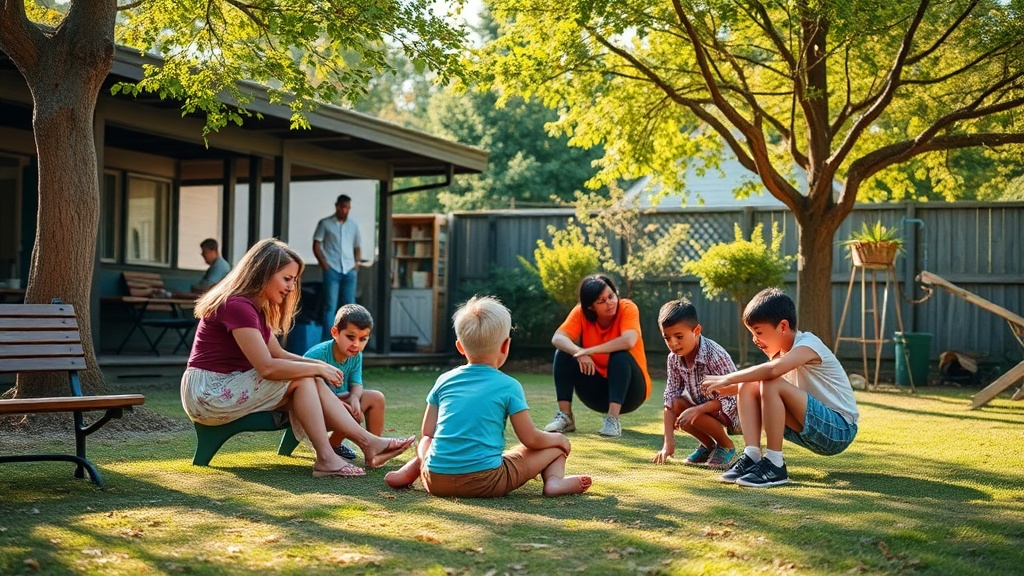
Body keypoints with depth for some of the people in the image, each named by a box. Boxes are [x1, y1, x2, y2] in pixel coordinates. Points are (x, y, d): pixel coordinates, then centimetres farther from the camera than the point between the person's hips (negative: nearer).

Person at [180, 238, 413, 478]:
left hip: (227, 387, 9)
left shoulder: (256, 308, 14)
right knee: (303, 379, -16)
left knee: (312, 381, -5)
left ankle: (368, 442, -7)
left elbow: (278, 354, 15)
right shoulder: (237, 306, -19)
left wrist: (319, 365, -1)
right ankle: (325, 458, -16)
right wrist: (317, 369, -14)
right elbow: (267, 367, -23)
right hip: (208, 393, -9)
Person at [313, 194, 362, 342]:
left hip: (349, 271, 4)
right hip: (332, 270, -4)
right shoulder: (325, 224, 4)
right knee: (330, 306, -8)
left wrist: (357, 262, 4)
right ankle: (326, 343, -8)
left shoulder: (353, 226, 15)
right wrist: (324, 264, -7)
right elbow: (316, 245, 2)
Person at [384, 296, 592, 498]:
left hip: (436, 482, 3)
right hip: (486, 483, -3)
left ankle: (413, 467, 10)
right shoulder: (509, 386, 0)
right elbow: (530, 439, 0)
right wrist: (559, 438, 20)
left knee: (426, 442, 38)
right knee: (557, 447, 12)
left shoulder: (444, 380, 9)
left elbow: (427, 431, 14)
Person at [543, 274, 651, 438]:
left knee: (621, 356, -31)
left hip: (628, 390, -3)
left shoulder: (627, 308, -19)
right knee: (564, 351, -15)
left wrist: (589, 351, -35)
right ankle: (565, 416, -14)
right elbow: (557, 338, -24)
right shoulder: (581, 312, -10)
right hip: (597, 391, 3)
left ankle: (613, 420, -32)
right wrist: (579, 353, -42)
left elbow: (628, 341, -37)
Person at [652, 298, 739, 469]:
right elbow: (670, 397, -11)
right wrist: (668, 441, -18)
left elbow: (729, 399, -27)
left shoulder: (715, 356, -30)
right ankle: (708, 445, 5)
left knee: (691, 417, -29)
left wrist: (697, 410, -37)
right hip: (703, 404, 7)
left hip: (731, 410, -7)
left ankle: (727, 446, -1)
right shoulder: (674, 359, -11)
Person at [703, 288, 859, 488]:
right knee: (747, 387, -2)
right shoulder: (780, 352, 11)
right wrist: (727, 389, -9)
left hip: (840, 431, -9)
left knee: (772, 385, -29)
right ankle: (752, 457, -12)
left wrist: (727, 378, -30)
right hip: (812, 432, 9)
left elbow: (772, 370, -37)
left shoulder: (808, 344, -18)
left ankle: (774, 465, -24)